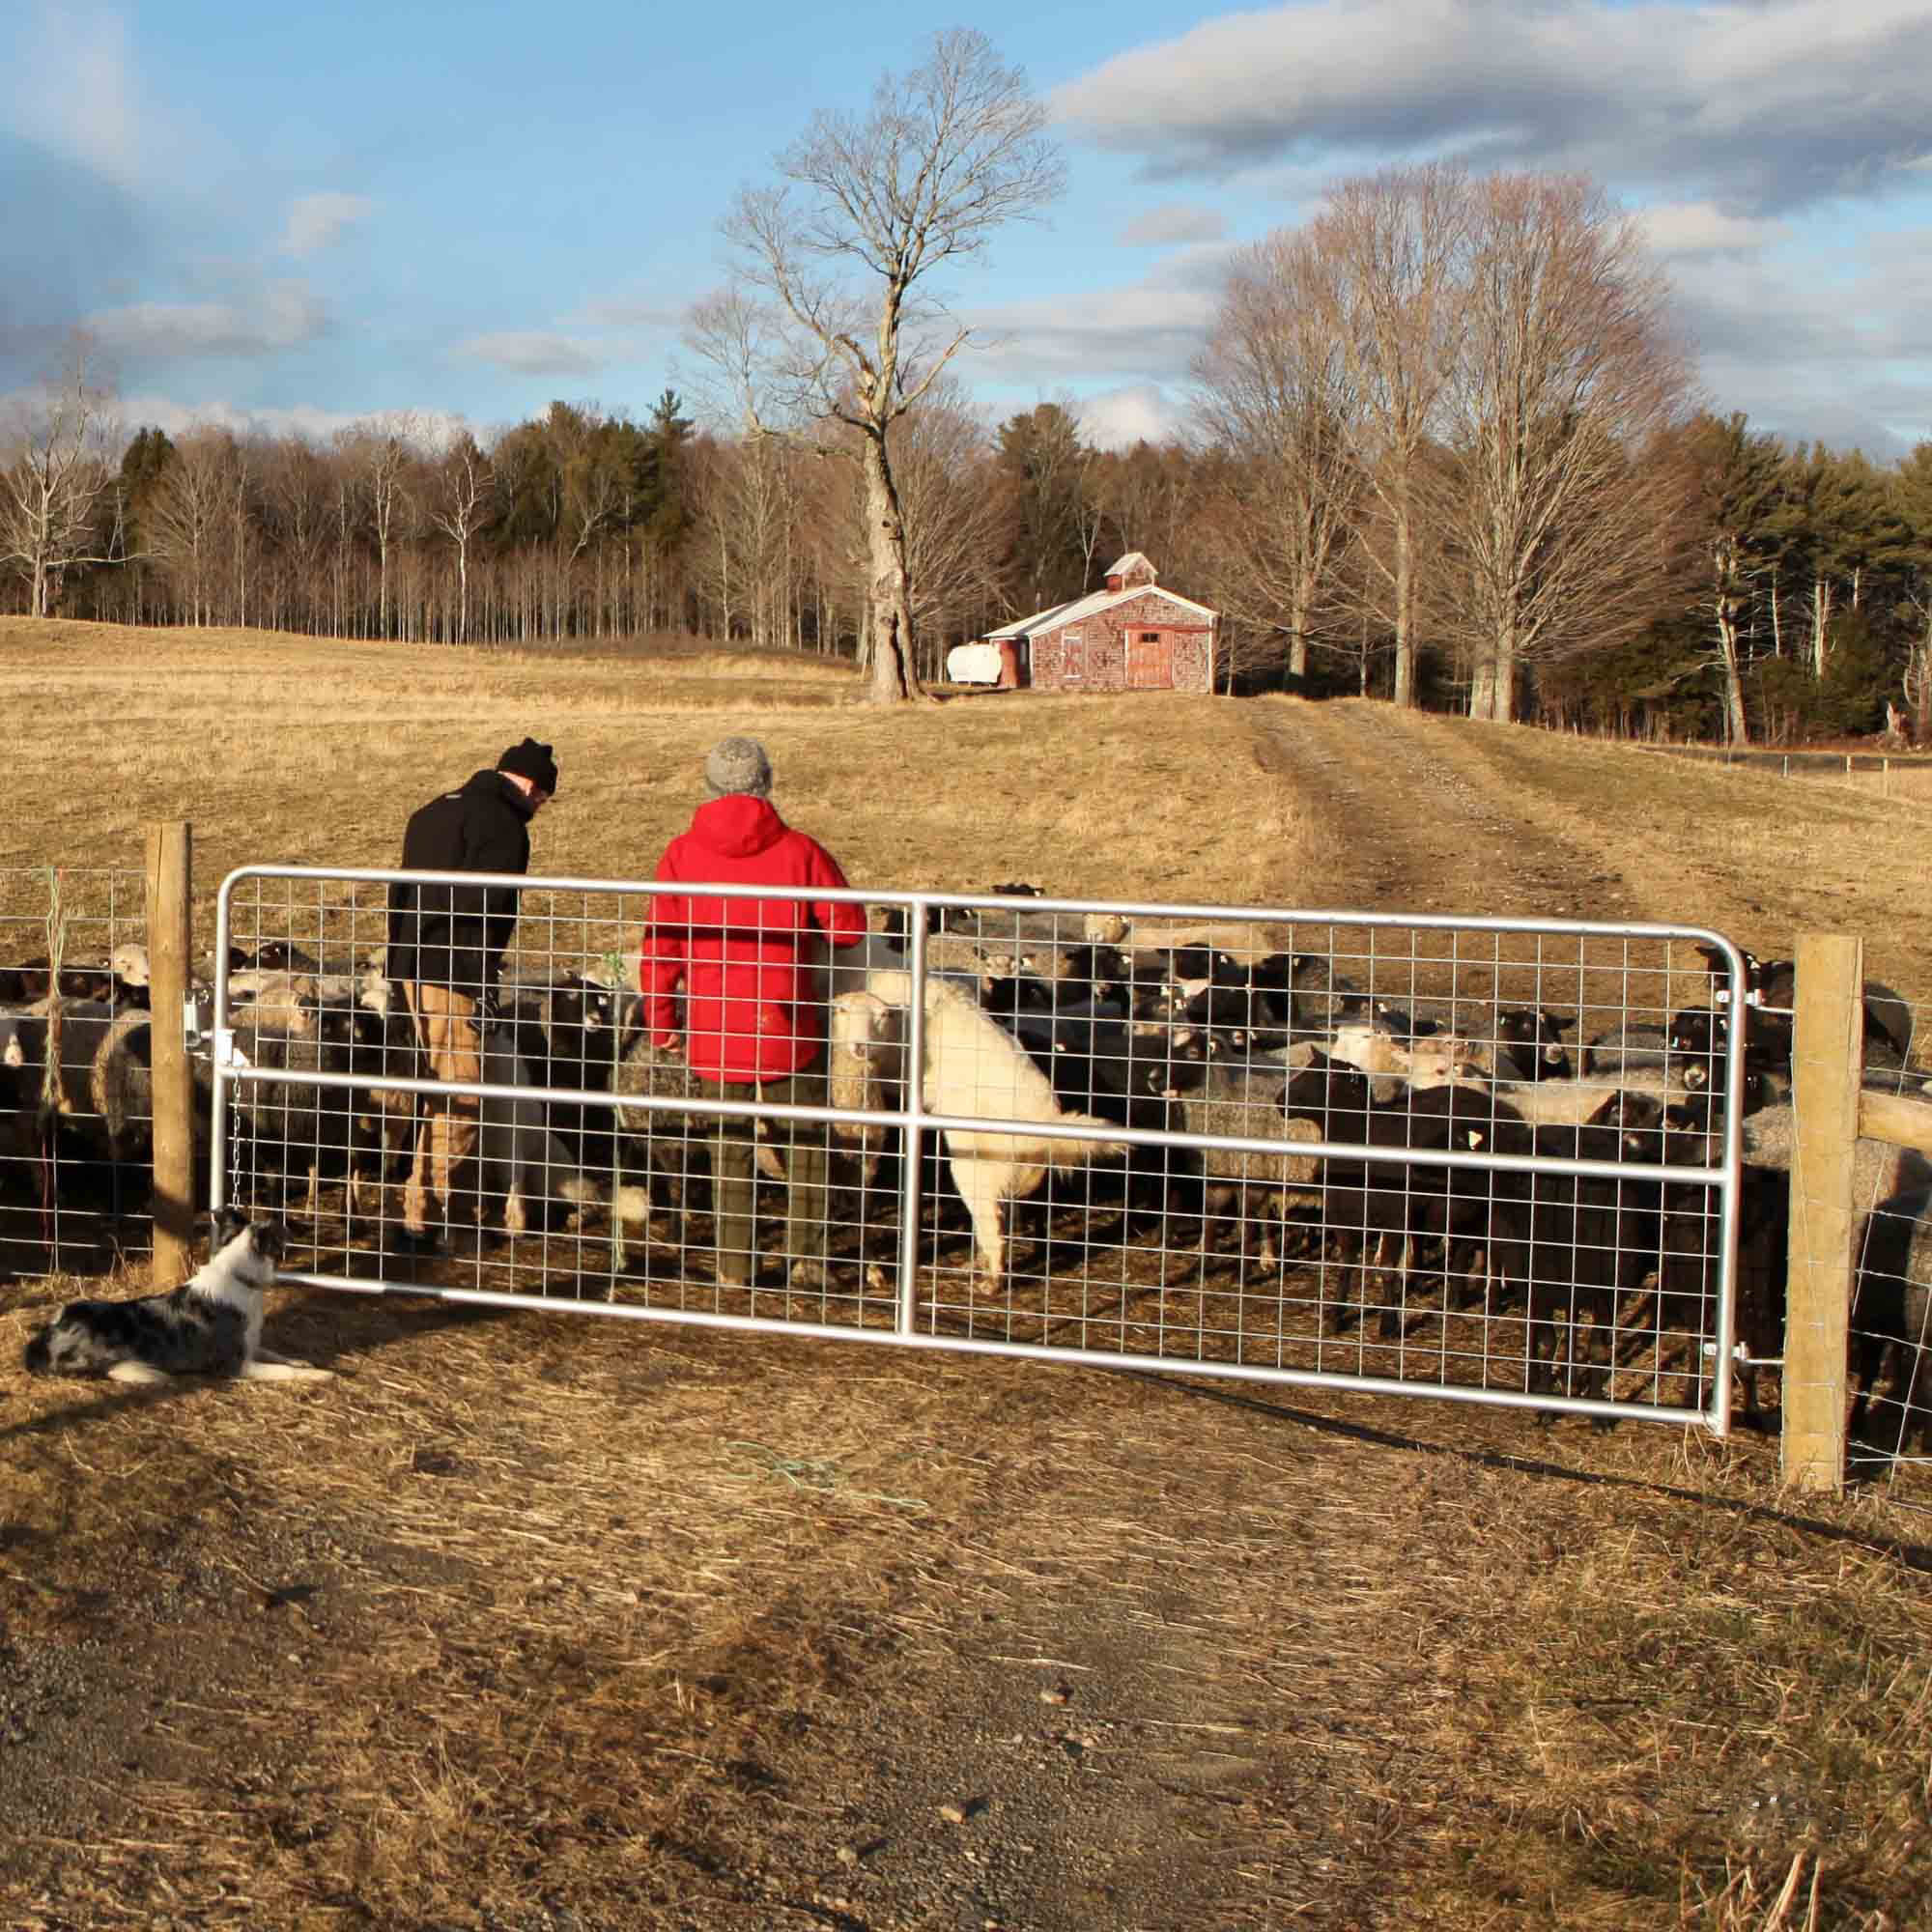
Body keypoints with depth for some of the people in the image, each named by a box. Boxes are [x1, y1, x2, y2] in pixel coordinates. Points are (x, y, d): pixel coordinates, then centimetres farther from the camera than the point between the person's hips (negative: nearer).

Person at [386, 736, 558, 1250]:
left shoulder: (435, 811, 19)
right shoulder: (502, 823, -11)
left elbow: (401, 893, 21)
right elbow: (483, 904, -21)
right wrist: (480, 983, -13)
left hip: (412, 967, 10)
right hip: (452, 975, -10)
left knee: (439, 1090, 18)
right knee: (458, 1097, -4)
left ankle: (461, 1210, 26)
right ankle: (423, 1219, -4)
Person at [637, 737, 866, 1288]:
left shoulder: (682, 855, -4)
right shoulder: (799, 850, -7)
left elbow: (659, 944, -3)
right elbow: (849, 926, -2)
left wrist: (660, 1017, 9)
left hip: (713, 1032, 1)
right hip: (789, 1033, -1)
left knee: (729, 1147, 13)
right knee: (805, 1145, 14)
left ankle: (735, 1264, 15)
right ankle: (808, 1259, 13)